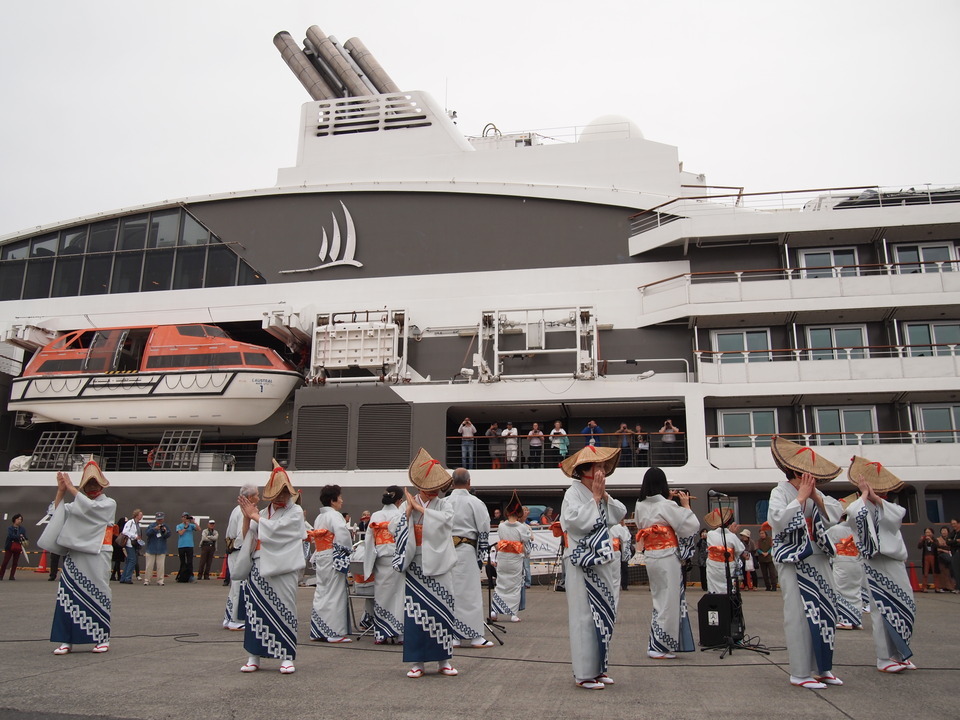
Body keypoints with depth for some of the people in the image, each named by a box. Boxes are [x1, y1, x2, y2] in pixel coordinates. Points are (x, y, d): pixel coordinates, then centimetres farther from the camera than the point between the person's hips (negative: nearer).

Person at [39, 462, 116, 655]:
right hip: (74, 555, 4)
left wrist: (71, 488, -11)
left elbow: (90, 507, -13)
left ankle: (103, 639, 4)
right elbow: (58, 512, 8)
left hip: (96, 555, -4)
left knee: (97, 594, -4)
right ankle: (67, 640, 2)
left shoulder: (109, 504, 5)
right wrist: (61, 491, -3)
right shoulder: (78, 504, 20)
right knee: (69, 594, -3)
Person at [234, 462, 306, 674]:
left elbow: (274, 529, -14)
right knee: (257, 608, 4)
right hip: (260, 567, 4)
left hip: (283, 569, -4)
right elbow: (247, 536, 12)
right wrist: (247, 516, -4)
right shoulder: (263, 513, 14)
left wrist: (254, 515, -4)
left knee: (283, 609, -3)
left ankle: (287, 657, 5)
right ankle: (254, 656, 15)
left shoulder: (295, 512, 0)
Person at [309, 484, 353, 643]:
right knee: (335, 594, -3)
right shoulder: (334, 516, -14)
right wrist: (348, 548, -9)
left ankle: (318, 631, 20)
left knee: (321, 593, 14)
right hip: (333, 558, -9)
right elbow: (343, 536, -24)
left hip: (320, 558, 9)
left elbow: (314, 539, 18)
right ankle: (334, 632, 0)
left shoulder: (318, 518, 16)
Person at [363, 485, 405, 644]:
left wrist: (369, 565, 10)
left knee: (381, 594, 9)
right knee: (398, 594, 3)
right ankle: (400, 632, 6)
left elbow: (369, 541, 5)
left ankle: (381, 634, 12)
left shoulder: (375, 516, 5)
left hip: (380, 562, 3)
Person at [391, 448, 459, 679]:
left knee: (441, 610, 4)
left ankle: (444, 660, 16)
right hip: (415, 565, 1)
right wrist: (409, 509, -13)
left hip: (438, 565, 0)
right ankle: (416, 661, 13)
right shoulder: (408, 504, 4)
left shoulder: (444, 504, 2)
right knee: (415, 612, 2)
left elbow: (445, 520, -20)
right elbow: (394, 528, -7)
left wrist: (420, 508, -15)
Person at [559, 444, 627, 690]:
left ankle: (598, 667, 24)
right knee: (584, 616, -4)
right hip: (582, 564, -8)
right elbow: (579, 522, -23)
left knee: (603, 614, 12)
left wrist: (604, 496, -3)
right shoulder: (573, 493, -10)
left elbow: (620, 515, 7)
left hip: (602, 562, 8)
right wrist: (595, 497, -15)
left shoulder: (600, 494, 13)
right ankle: (584, 673, 5)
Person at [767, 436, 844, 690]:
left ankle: (822, 667, 18)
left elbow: (836, 514, 2)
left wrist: (815, 496, -9)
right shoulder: (780, 492, -7)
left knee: (826, 611, 7)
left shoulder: (816, 493, 12)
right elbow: (778, 520, -21)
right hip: (794, 561, -6)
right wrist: (801, 497, -16)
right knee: (799, 614, -6)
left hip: (819, 559, 7)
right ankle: (800, 673, 0)